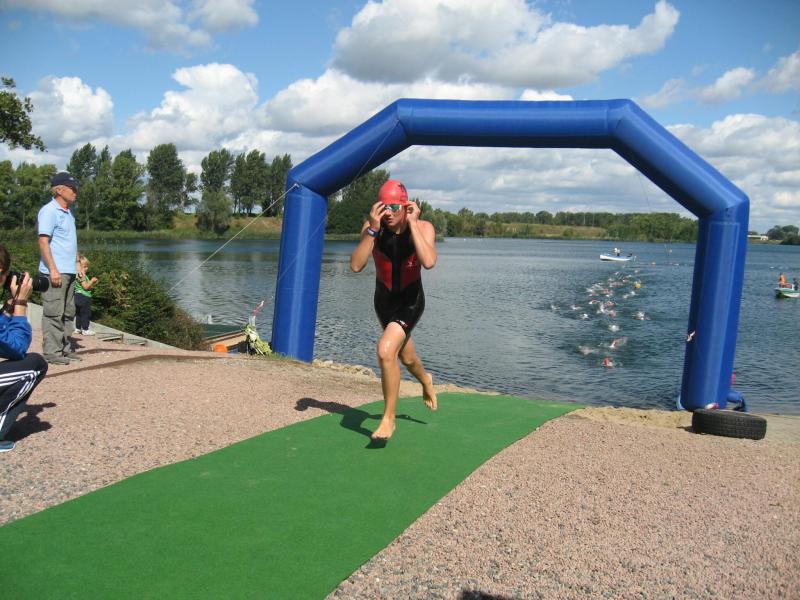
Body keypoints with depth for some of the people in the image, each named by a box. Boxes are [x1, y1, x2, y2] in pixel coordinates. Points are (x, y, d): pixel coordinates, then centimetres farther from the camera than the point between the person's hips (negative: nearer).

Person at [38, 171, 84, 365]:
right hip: (55, 272, -9)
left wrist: (77, 264, 17)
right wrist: (53, 269, -20)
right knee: (53, 313, -6)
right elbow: (43, 242, -15)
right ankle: (52, 352, -2)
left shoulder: (67, 213, 17)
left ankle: (65, 349, 19)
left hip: (69, 272, 9)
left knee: (68, 313, 12)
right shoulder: (49, 211, -9)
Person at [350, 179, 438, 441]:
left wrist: (412, 223, -34)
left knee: (386, 350, -25)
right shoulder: (372, 227, -16)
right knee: (405, 356, 23)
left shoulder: (423, 228, -19)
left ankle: (389, 418, -7)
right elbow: (356, 266, -27)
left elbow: (428, 262, -39)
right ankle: (425, 380, 59)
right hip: (383, 299, 4)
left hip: (410, 301, -4)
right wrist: (373, 229, -33)